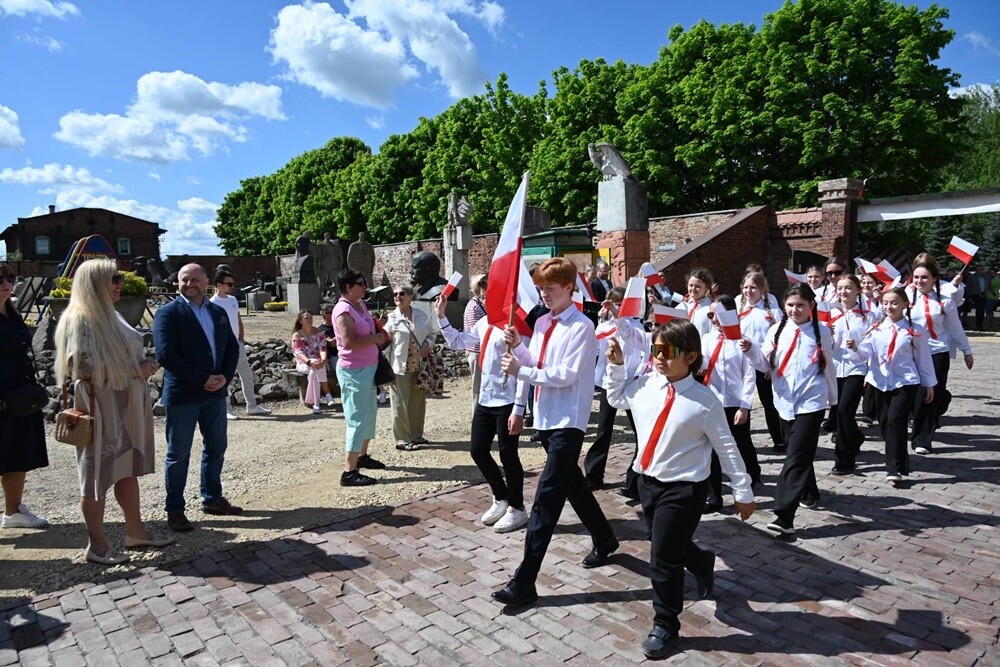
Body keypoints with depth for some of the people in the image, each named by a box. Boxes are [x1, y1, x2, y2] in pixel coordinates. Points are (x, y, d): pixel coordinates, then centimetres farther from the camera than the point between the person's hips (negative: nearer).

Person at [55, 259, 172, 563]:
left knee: (129, 470, 14)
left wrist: (143, 365, 4)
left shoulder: (108, 315, 14)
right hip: (101, 408, -8)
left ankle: (135, 531, 25)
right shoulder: (80, 319, -13)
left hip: (125, 406, 9)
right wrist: (134, 370, -18)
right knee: (98, 475, 3)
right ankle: (96, 544, 16)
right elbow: (84, 366, -23)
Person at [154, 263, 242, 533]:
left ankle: (212, 498, 30)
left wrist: (225, 377, -8)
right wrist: (203, 380, -18)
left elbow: (232, 347, 10)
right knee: (178, 454, 4)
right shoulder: (168, 313, -7)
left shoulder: (219, 312, 10)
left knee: (216, 448, 15)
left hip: (216, 392, 6)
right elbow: (166, 355, -17)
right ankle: (174, 510, 17)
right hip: (182, 395, -6)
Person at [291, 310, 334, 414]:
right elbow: (298, 353, -13)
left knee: (314, 371, -34)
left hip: (317, 362, 1)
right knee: (314, 368, -35)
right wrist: (310, 362, -33)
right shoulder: (297, 335, -1)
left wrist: (323, 359, -30)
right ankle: (327, 394, -32)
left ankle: (315, 403, -32)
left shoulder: (319, 332, 6)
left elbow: (323, 348, -6)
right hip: (303, 363, -1)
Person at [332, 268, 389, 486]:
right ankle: (349, 472, -1)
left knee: (369, 413, 20)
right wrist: (375, 338, -18)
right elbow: (349, 342, -29)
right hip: (353, 371, -10)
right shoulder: (343, 311, -19)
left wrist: (378, 327, 7)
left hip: (367, 368, 10)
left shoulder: (360, 305, 10)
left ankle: (362, 456, 36)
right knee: (358, 419, -7)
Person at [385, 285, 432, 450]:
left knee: (418, 402, 14)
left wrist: (427, 344, -5)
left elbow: (431, 333, 16)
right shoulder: (392, 318, -7)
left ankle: (416, 435, 29)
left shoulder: (421, 315, 5)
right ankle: (403, 439, 12)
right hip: (400, 367, -4)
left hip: (420, 366, 5)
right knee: (401, 404, 1)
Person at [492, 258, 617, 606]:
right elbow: (531, 365, 12)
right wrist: (517, 345, -5)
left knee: (546, 498, -9)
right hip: (546, 417, 9)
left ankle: (524, 582, -4)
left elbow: (566, 375, -20)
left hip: (568, 421, -8)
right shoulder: (542, 323, 10)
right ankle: (605, 540, 44)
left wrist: (520, 370, -21)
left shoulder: (582, 327, -13)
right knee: (572, 484, 22)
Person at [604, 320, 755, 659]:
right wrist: (615, 366, 3)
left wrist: (743, 492, -2)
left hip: (683, 489, -6)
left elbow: (726, 448, -8)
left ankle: (665, 626, 24)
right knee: (669, 547, 23)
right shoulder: (644, 385, -4)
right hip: (648, 481, 6)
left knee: (663, 559, 1)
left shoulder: (704, 400, -16)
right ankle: (702, 563, 56)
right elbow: (616, 397, 17)